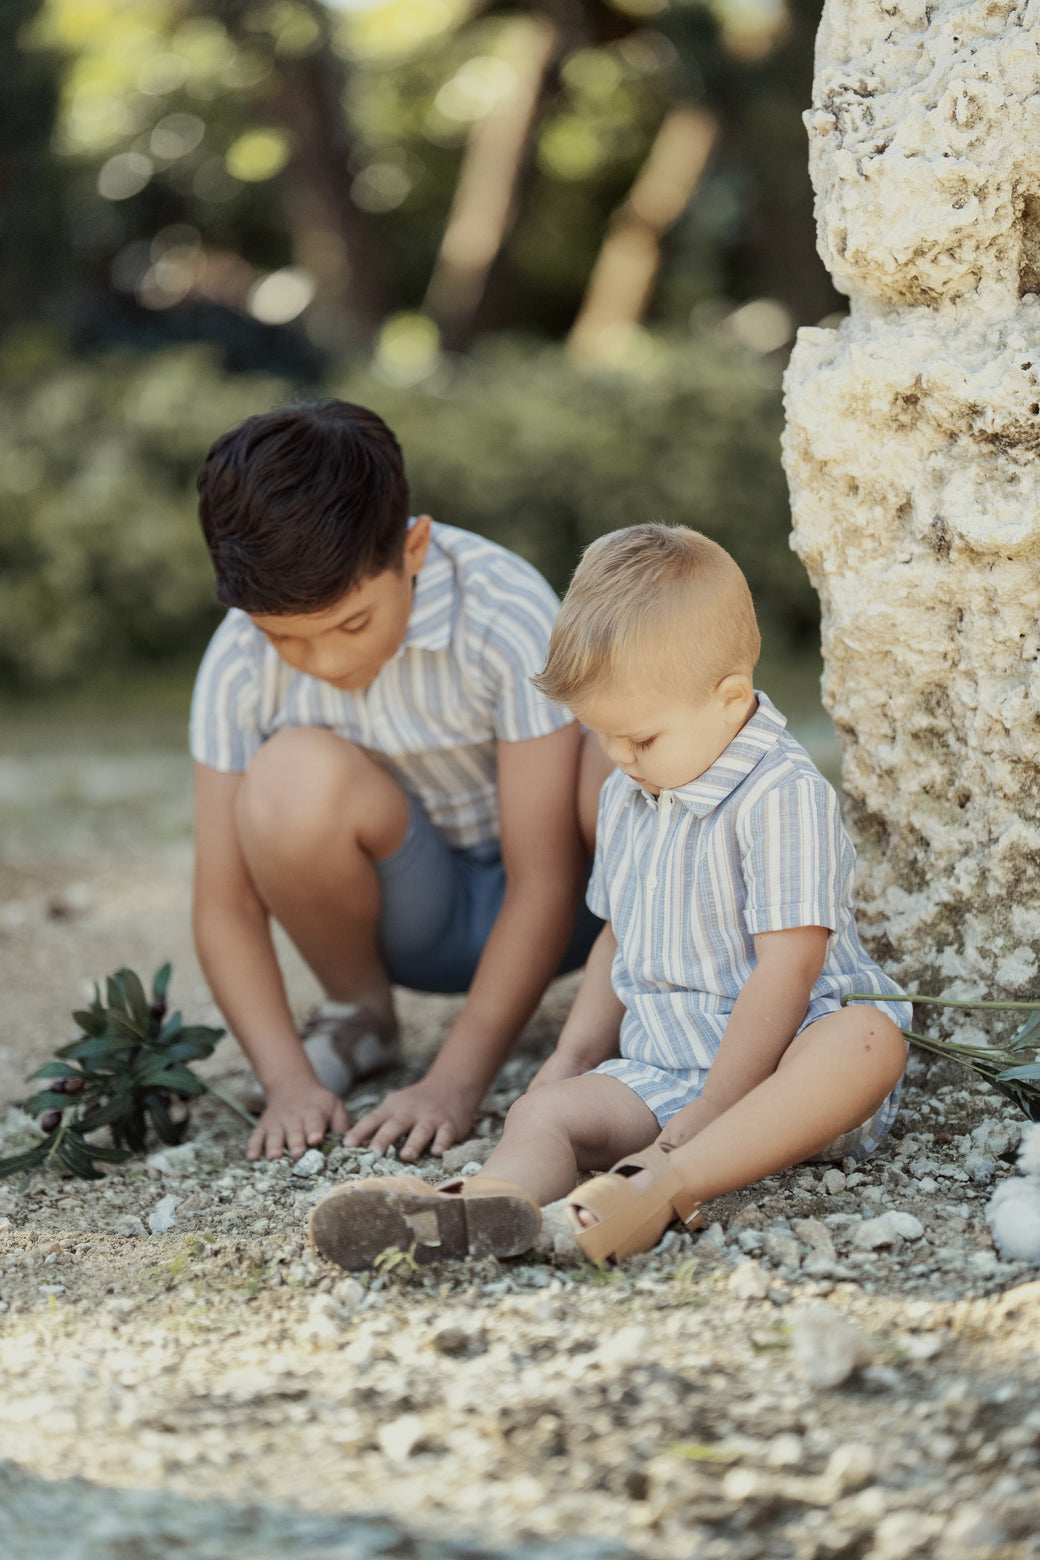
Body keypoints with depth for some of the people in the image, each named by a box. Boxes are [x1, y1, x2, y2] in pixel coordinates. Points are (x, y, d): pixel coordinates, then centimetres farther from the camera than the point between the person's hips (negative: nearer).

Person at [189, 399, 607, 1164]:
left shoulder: (506, 614, -27)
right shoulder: (238, 665, -19)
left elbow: (543, 883, -25)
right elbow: (226, 905, -12)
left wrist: (455, 1085, -29)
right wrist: (290, 1081, -25)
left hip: (572, 901, -2)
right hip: (416, 920, 2)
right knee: (295, 778, -31)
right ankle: (358, 1014, -1)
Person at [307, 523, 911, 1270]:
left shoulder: (782, 795, -14)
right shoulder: (626, 797, 13)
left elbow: (786, 970, -19)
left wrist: (709, 1113, -21)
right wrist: (575, 1055, 12)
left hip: (776, 1065, -6)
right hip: (664, 1066, 6)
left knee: (868, 1041, -38)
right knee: (543, 1111, -19)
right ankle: (486, 1204, -54)